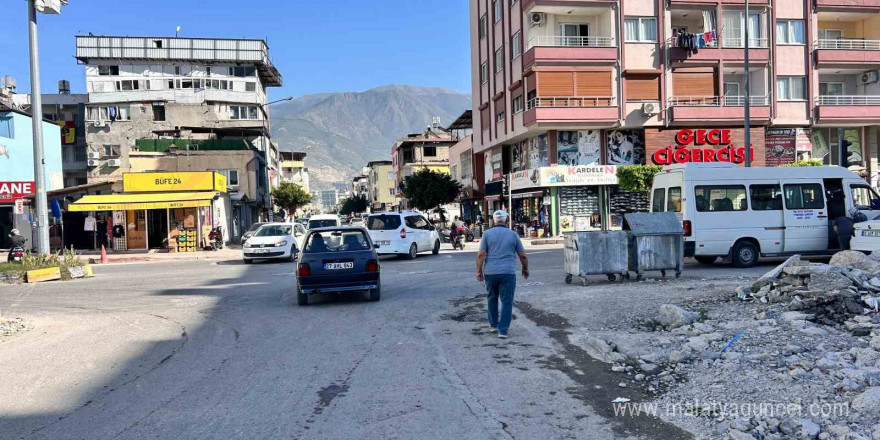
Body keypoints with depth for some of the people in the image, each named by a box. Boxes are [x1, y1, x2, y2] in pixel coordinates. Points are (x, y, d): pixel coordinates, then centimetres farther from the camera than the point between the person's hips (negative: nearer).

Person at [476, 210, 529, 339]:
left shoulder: (487, 234, 2)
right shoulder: (513, 234, 4)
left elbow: (481, 255, -6)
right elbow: (523, 256, 7)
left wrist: (479, 271, 2)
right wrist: (525, 269, 22)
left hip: (490, 272, 1)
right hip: (508, 272, -1)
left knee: (492, 298, 20)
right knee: (507, 301, 1)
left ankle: (493, 324, 28)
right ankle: (503, 330, -5)